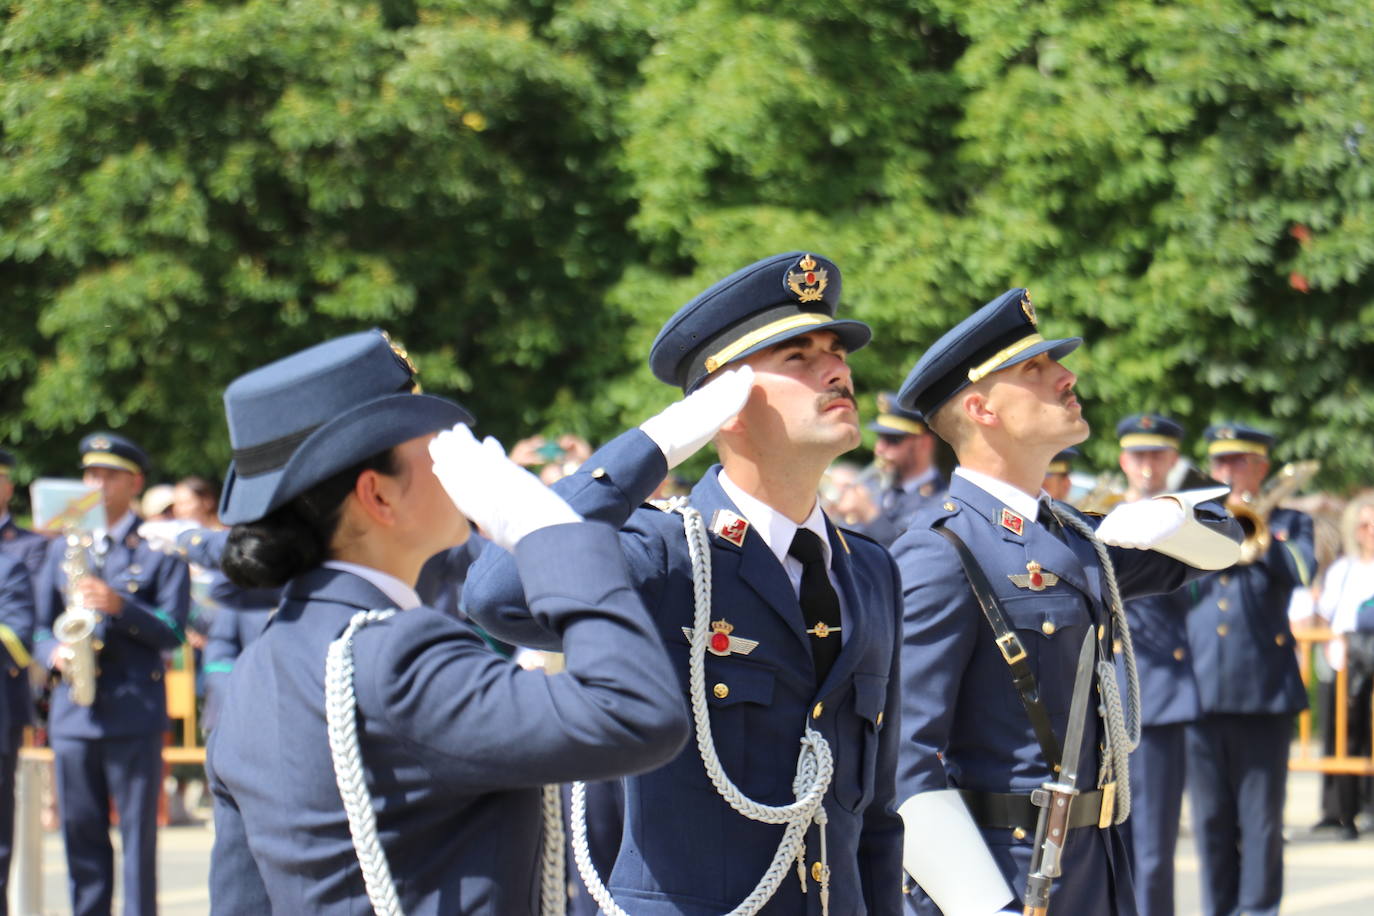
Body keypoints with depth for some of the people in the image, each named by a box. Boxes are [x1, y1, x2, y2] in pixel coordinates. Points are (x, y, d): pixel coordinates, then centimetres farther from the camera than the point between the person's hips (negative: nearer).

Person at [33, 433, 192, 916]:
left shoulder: (159, 550, 4)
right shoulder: (62, 548, 17)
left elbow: (172, 631, -4)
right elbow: (40, 625, 16)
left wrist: (119, 606, -18)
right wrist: (54, 652, -6)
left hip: (134, 712, -4)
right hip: (72, 713, 4)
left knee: (138, 836, -4)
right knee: (81, 835, 5)